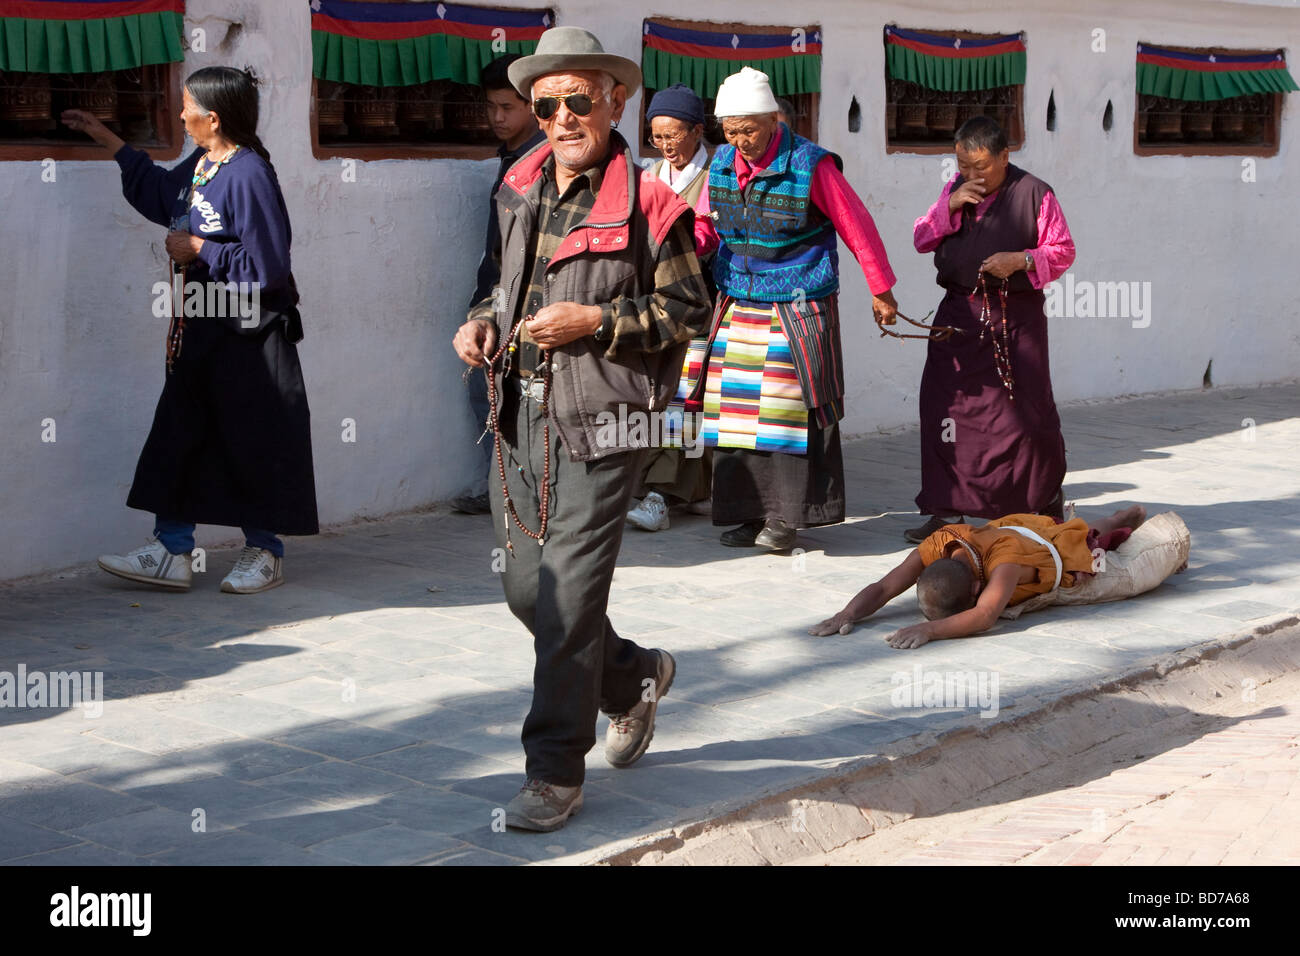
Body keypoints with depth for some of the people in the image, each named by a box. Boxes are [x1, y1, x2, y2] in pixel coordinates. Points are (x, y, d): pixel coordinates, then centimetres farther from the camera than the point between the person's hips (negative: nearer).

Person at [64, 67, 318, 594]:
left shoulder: (249, 174, -18)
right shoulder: (198, 165, 9)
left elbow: (267, 264, -21)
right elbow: (158, 191, 31)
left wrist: (199, 251, -13)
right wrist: (107, 140, 33)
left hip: (248, 337, -9)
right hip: (199, 332, 9)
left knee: (253, 442, 2)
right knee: (176, 434, 8)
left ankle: (264, 553, 16)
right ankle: (172, 551, 14)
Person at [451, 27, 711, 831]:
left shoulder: (645, 204, -9)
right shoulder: (520, 195, 13)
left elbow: (690, 309, -8)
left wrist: (597, 321, -17)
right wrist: (486, 321, 5)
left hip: (599, 424, -7)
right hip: (521, 413, 7)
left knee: (570, 599, -6)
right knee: (528, 590, 13)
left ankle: (556, 772, 6)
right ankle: (636, 677, 39)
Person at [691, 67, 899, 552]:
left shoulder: (810, 165, -11)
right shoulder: (722, 164, 5)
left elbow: (856, 226, -4)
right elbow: (707, 224, 16)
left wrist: (881, 290, 2)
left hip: (797, 310, -5)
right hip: (737, 307, 5)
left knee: (789, 411, -3)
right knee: (736, 408, 3)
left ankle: (788, 517, 5)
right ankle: (750, 512, 12)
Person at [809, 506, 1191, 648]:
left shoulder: (1007, 558, -52)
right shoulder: (938, 546, -37)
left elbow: (984, 616, -65)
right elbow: (882, 589, -38)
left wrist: (930, 630, -76)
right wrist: (847, 615, -55)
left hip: (1078, 570, -5)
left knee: (1136, 571, 26)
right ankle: (1127, 518, 67)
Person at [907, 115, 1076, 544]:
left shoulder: (1034, 194, -2)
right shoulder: (955, 189, 11)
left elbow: (1063, 250, 0)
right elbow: (921, 240, 10)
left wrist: (1021, 259, -17)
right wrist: (949, 207, -7)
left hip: (1016, 316, -4)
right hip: (960, 312, 4)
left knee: (1028, 409, -2)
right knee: (945, 405, -2)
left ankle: (1048, 497, 22)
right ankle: (945, 508, 5)